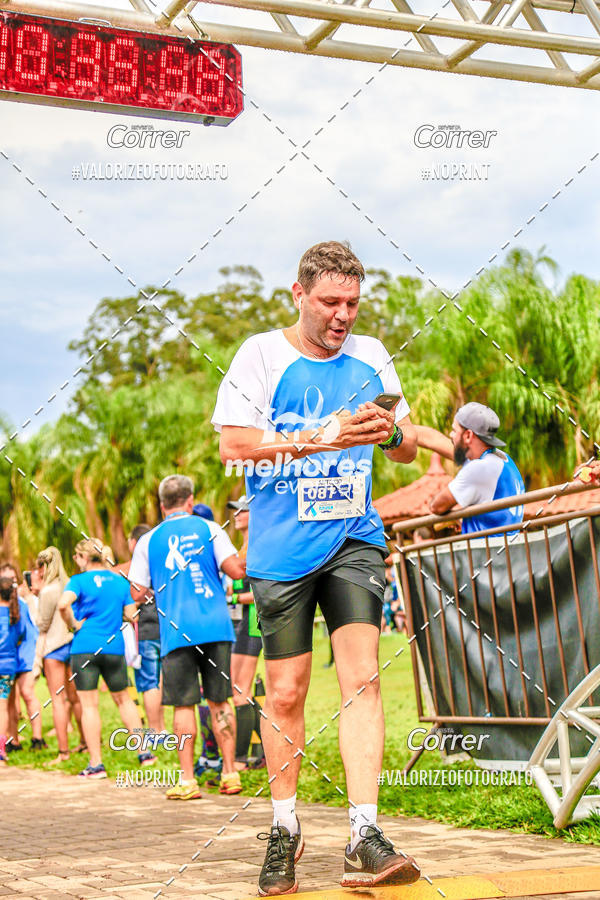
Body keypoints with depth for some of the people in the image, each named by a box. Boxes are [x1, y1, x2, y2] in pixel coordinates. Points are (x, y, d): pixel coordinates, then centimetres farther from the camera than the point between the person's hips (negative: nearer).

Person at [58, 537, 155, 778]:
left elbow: (63, 604, -24)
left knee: (88, 704, 0)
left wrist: (74, 625, -8)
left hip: (85, 648, -4)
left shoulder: (79, 581, -6)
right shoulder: (120, 581, 8)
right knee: (123, 699, 19)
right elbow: (131, 614, 6)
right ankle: (143, 751, 16)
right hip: (114, 647, 4)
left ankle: (96, 764, -2)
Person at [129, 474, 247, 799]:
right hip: (215, 626, 1)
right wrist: (248, 565, 17)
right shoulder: (209, 529, 5)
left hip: (177, 632, -1)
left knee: (184, 704, 2)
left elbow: (138, 593, 5)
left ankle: (187, 780, 0)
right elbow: (235, 570, -4)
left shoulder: (148, 540, 6)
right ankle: (230, 772, 9)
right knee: (219, 701, 9)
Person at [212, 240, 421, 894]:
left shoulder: (370, 355, 10)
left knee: (361, 675, -12)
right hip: (281, 548, -2)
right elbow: (233, 444, -10)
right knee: (284, 693, 3)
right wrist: (319, 438, -19)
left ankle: (364, 840, -13)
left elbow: (408, 449, 15)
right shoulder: (261, 354, -1)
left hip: (353, 539, 2)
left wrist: (391, 433, -9)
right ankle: (284, 830, 21)